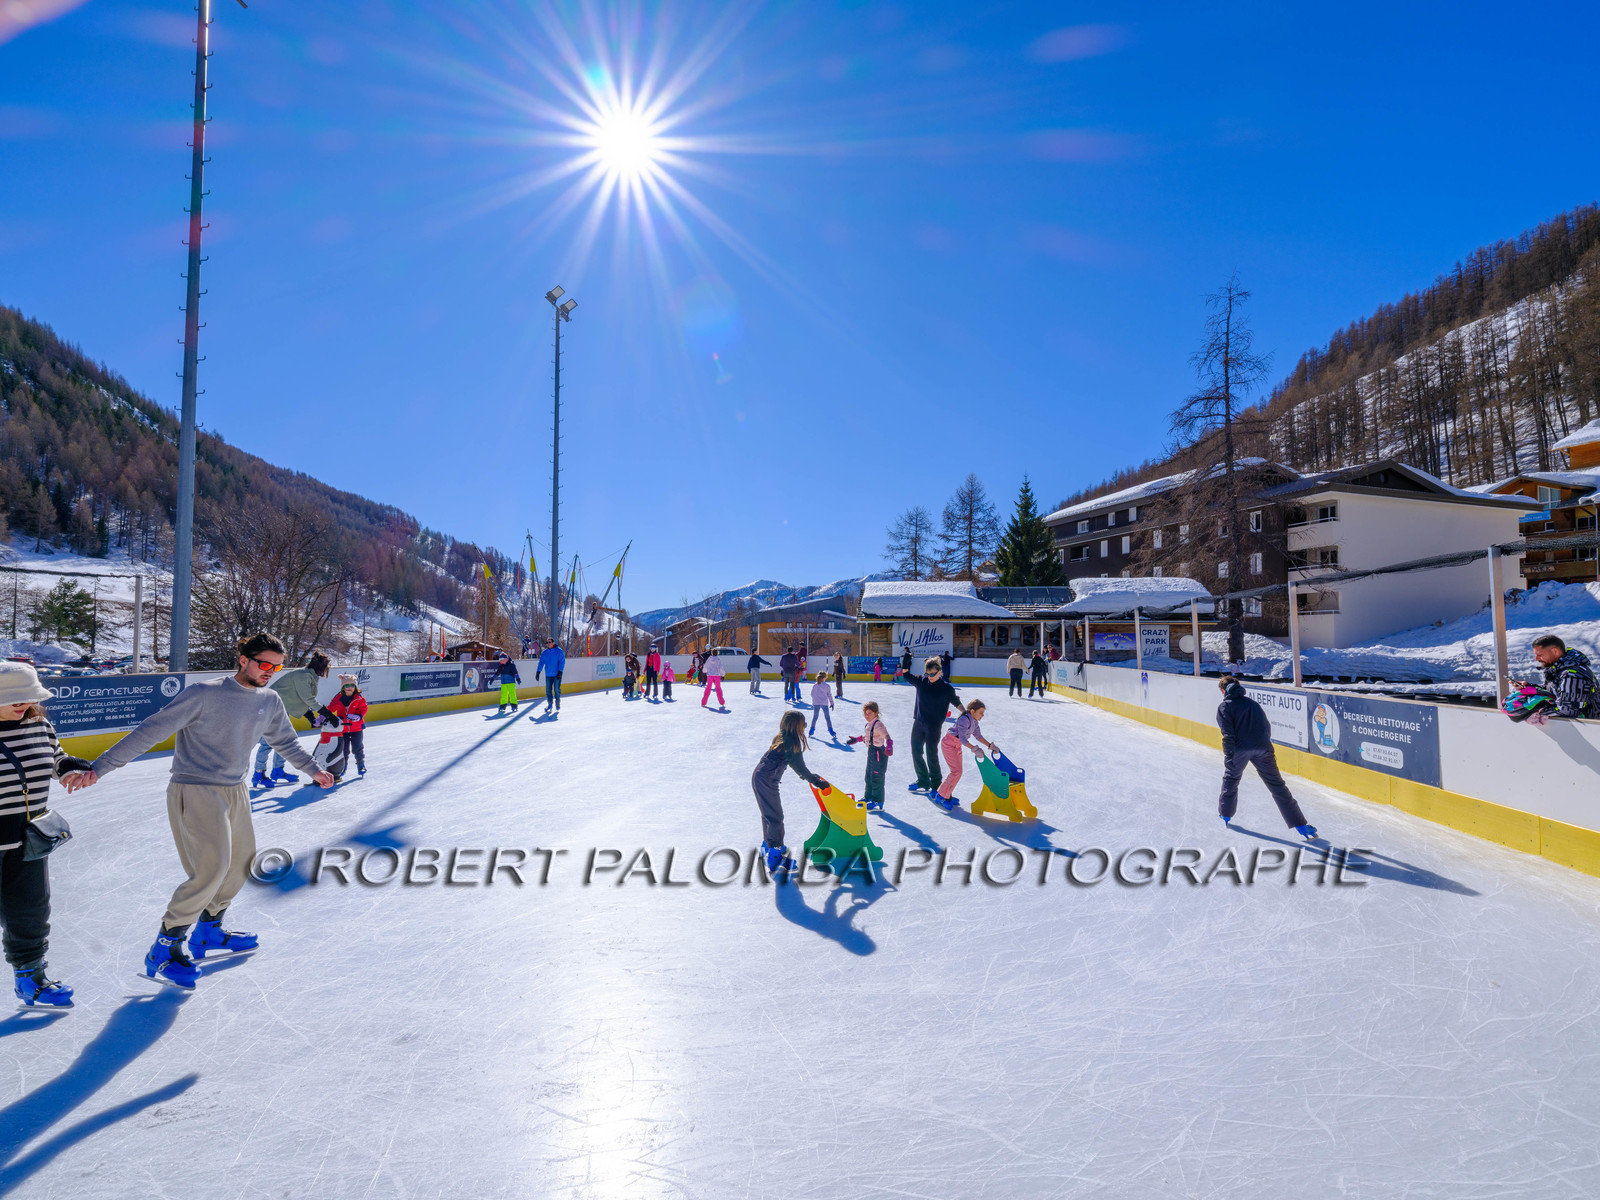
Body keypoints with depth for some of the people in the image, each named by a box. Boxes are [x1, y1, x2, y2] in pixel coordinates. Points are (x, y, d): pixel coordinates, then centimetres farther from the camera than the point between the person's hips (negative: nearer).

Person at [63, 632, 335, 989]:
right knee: (212, 867, -14)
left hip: (236, 791, 7)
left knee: (242, 862, 14)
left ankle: (208, 930, 35)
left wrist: (313, 770, 32)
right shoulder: (204, 694, -16)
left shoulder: (271, 702, 4)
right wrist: (97, 769, -21)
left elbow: (285, 741, 21)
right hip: (195, 790, -7)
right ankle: (164, 949, 4)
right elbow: (151, 730, -17)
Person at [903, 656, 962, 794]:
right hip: (918, 722, 5)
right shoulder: (921, 681, 1)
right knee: (916, 752, 11)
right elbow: (907, 676, 13)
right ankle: (923, 782, 27)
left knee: (931, 755, -1)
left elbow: (956, 701, 2)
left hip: (934, 726, -5)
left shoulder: (946, 688, -9)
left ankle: (936, 785, 15)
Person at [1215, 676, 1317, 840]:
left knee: (1230, 779, 19)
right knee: (1277, 786, 5)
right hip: (1262, 749, 4)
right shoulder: (1253, 703, 23)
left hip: (1240, 748, -3)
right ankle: (1299, 824, 0)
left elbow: (1228, 734, -6)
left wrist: (1228, 755, -5)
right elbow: (1267, 727, 22)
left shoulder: (1224, 706, 6)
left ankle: (1225, 815, 31)